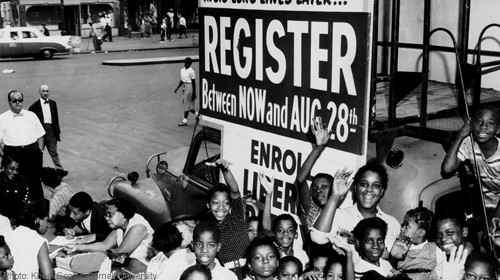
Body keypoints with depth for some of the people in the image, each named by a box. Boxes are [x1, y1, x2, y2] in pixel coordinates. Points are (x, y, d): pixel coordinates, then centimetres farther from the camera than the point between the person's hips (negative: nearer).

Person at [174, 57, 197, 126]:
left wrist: (194, 93, -14)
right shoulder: (182, 70, 10)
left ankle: (185, 120, 0)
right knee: (185, 102, 12)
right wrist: (177, 88, 11)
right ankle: (197, 114, 29)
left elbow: (194, 82, -13)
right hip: (184, 87, 8)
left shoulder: (191, 71, -13)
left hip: (189, 87, -8)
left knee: (187, 104, -5)